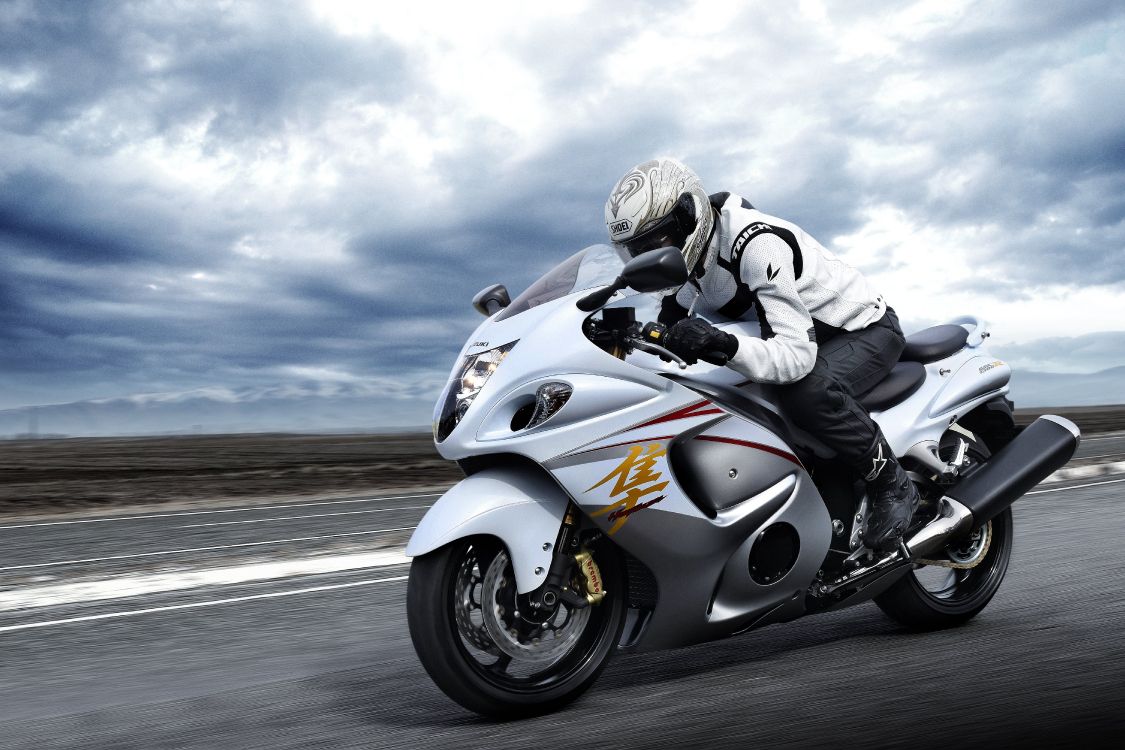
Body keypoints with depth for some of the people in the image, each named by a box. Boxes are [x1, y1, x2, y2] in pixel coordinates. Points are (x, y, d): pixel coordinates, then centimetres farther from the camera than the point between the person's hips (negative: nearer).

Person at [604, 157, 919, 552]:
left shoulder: (755, 244, -33)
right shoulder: (694, 251, -6)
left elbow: (798, 355, -41)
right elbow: (666, 320, 6)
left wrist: (723, 343, -56)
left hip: (866, 328, -9)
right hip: (812, 332, 9)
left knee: (807, 392, -39)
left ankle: (893, 482, -15)